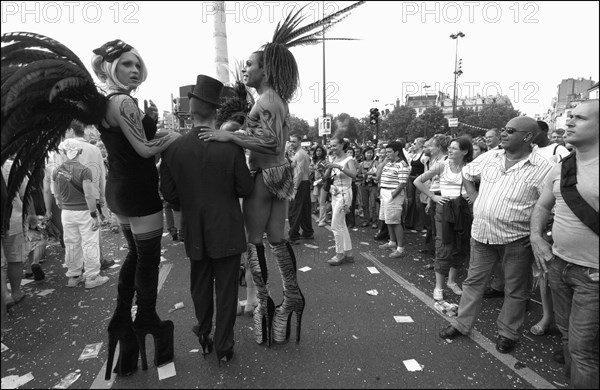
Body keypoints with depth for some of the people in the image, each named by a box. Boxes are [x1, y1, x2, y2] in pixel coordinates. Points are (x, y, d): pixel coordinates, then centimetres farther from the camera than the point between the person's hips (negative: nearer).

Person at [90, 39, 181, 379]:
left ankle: (122, 318, 29)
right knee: (149, 257, 3)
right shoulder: (124, 102, -17)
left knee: (135, 253, 21)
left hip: (119, 188, 10)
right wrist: (176, 135, -8)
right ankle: (146, 322, 18)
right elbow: (145, 149, -20)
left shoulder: (106, 103, 14)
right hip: (138, 190, -10)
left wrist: (151, 121, 2)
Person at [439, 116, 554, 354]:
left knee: (515, 290, 13)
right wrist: (472, 194, 9)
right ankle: (462, 324, 30)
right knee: (473, 281, 15)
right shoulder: (489, 157, 3)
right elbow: (466, 173, 20)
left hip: (515, 239, -4)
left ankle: (507, 333, 33)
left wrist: (535, 222, -15)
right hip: (481, 234, 4)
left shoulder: (542, 168, -12)